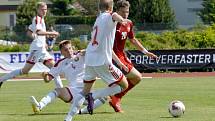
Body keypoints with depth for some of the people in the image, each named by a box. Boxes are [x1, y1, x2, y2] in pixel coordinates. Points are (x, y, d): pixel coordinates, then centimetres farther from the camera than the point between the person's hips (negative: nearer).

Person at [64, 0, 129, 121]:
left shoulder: (98, 20, 23)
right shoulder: (108, 17, -3)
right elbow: (114, 16, -31)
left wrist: (118, 61, 34)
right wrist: (121, 20, -55)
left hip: (89, 60, 8)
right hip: (102, 61, -8)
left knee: (85, 91, 18)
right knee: (124, 85, 5)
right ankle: (93, 96, -9)